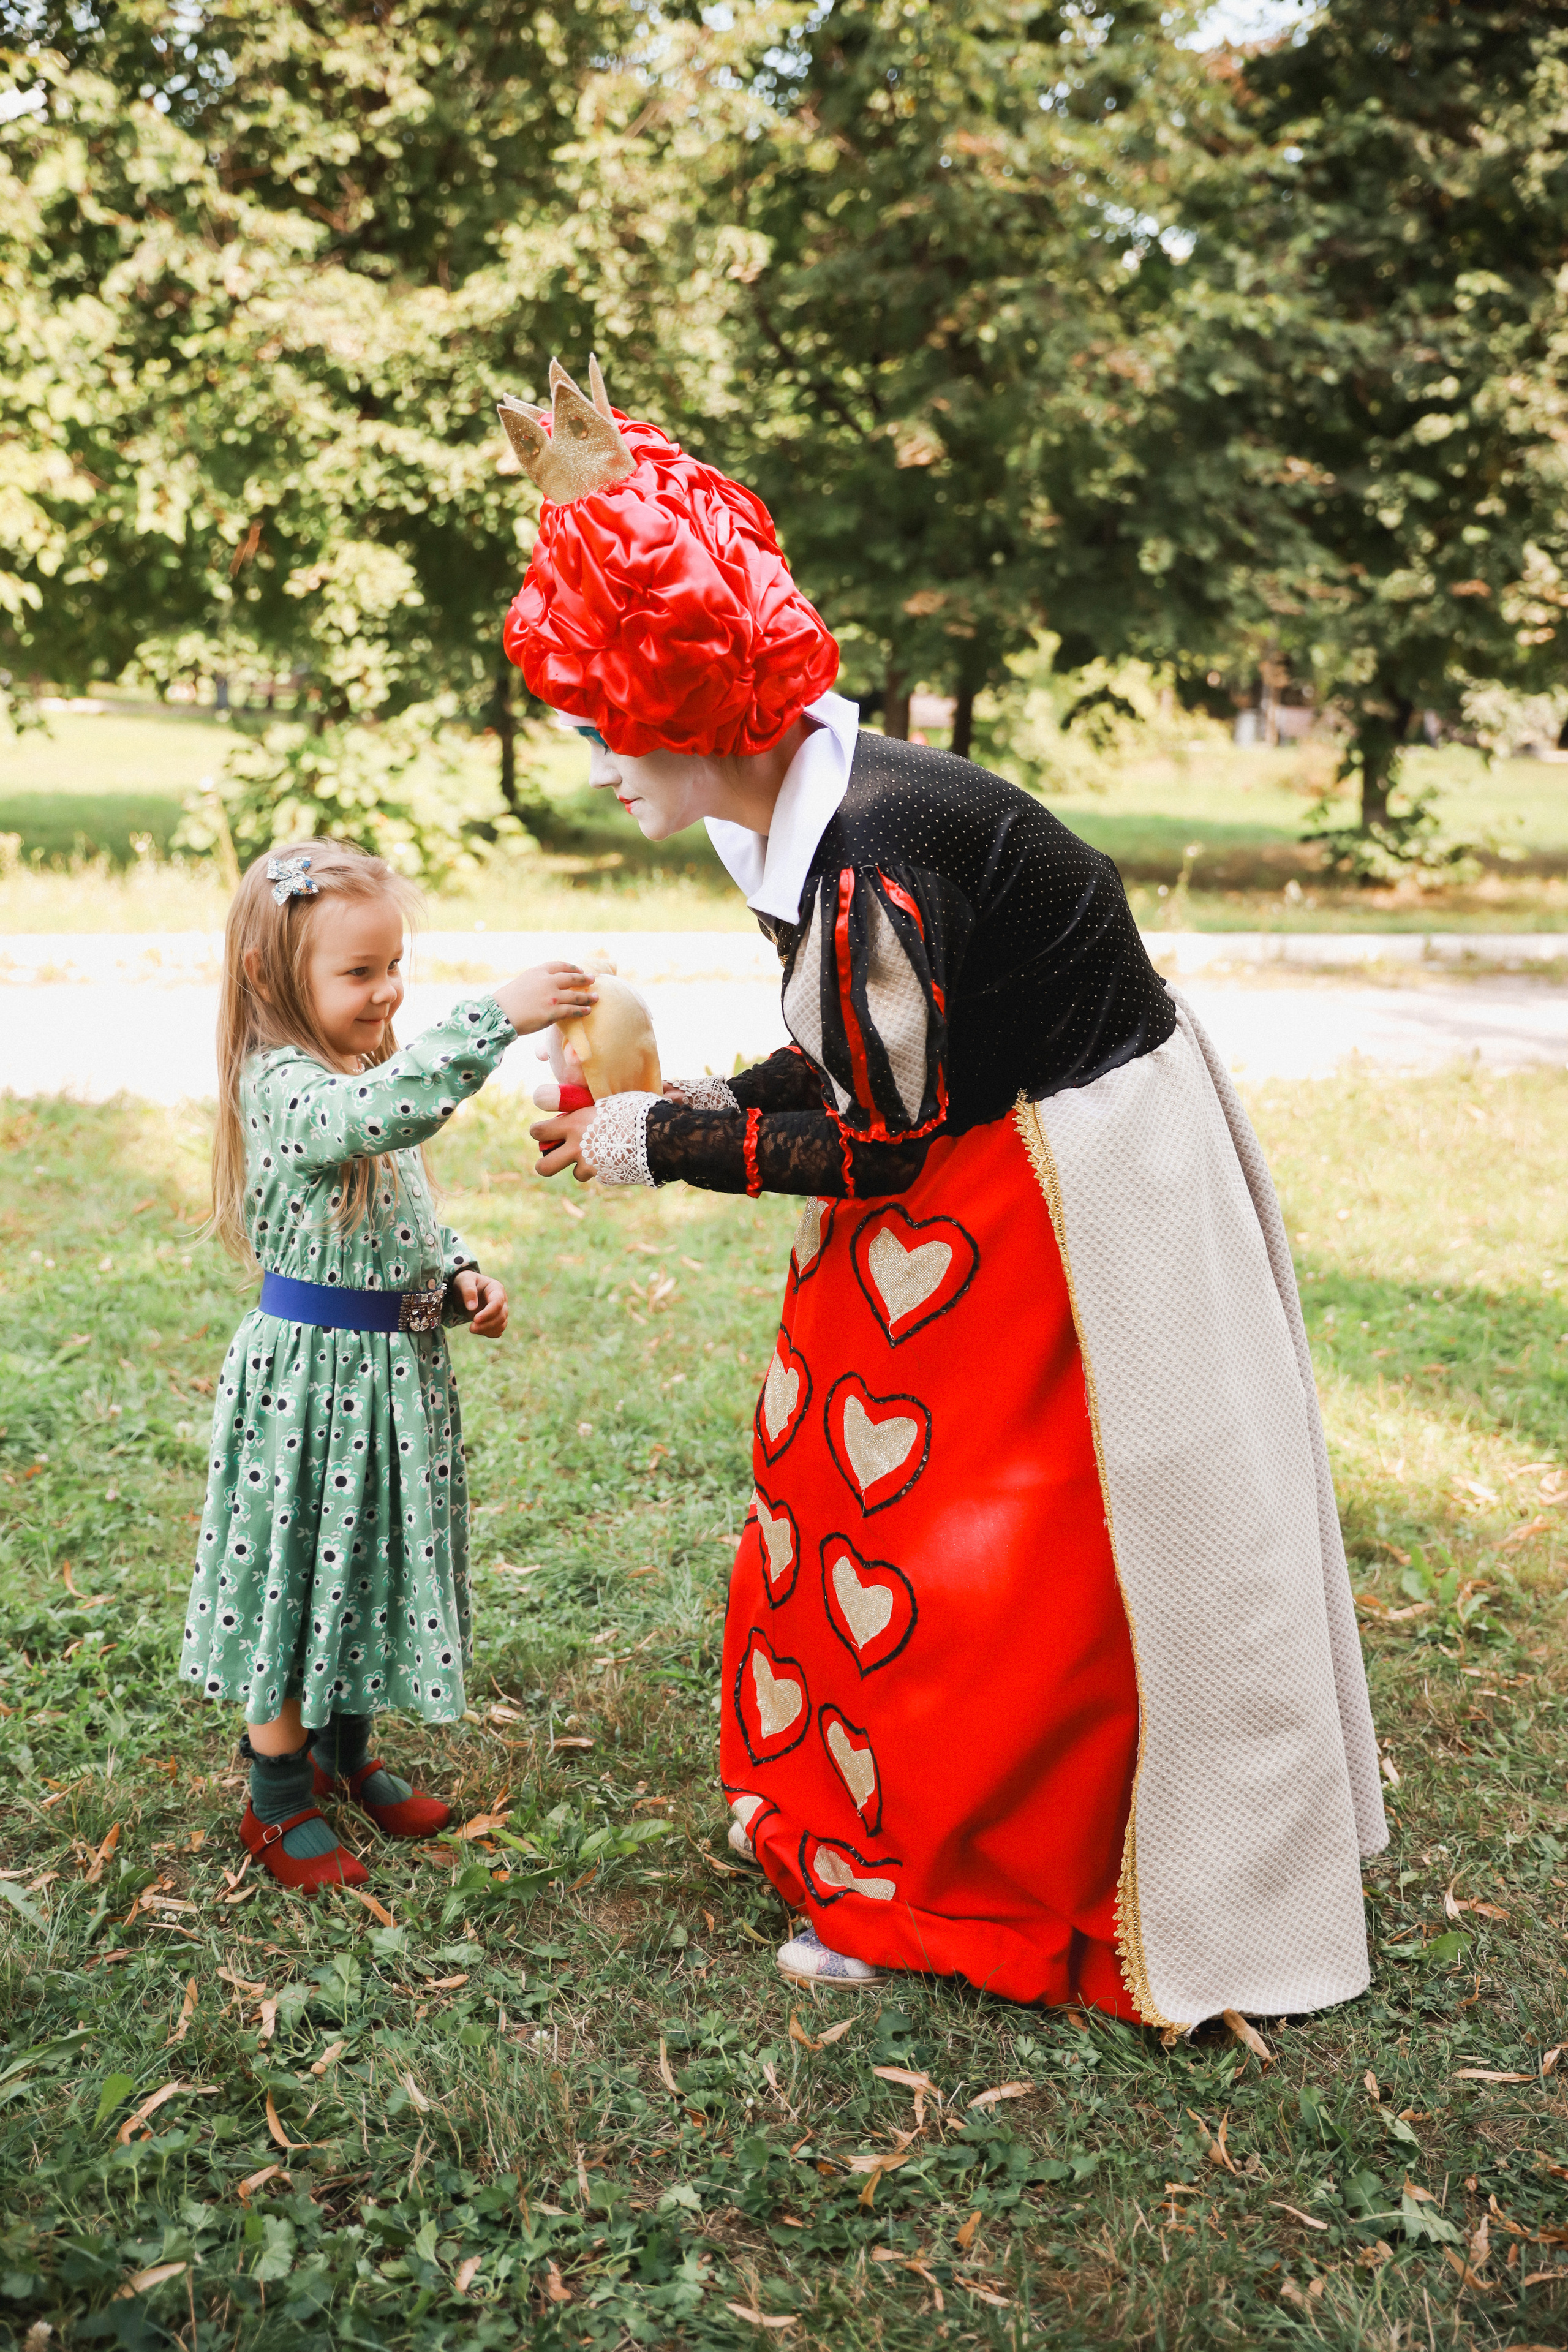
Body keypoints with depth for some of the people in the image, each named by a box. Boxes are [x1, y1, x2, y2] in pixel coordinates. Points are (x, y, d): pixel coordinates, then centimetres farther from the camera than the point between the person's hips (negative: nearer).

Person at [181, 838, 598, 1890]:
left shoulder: (365, 1076, 9)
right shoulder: (283, 1088, -21)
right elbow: (381, 1113, -43)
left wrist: (459, 1276, 3)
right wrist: (495, 1016, -46)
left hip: (393, 1366, 9)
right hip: (312, 1374, -9)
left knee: (372, 1565, 19)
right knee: (300, 1571, 4)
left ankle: (346, 1753, 39)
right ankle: (278, 1803, 21)